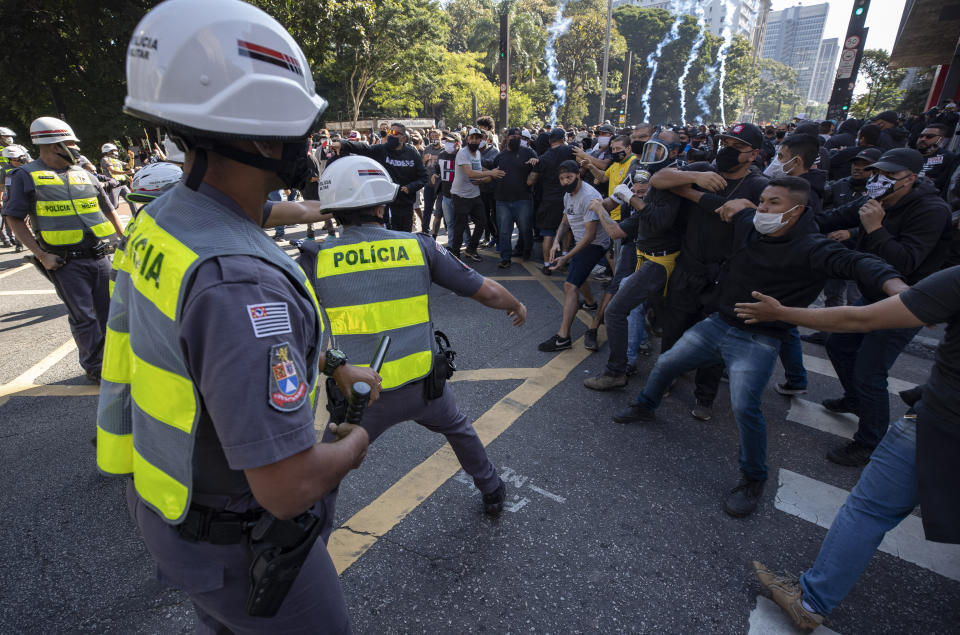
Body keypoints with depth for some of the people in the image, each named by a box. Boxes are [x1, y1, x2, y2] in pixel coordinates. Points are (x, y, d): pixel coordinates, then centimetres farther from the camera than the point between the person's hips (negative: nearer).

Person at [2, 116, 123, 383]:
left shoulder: (84, 174, 14)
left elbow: (108, 209, 20)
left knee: (108, 311, 8)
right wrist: (41, 255, -10)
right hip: (65, 261, -4)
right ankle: (94, 366, 13)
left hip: (99, 255, 4)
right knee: (83, 316, 1)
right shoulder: (26, 176, 0)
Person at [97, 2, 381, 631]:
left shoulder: (159, 220, -7)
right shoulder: (241, 282, -38)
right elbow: (289, 487, -35)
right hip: (238, 544, -7)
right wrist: (354, 445, -14)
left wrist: (336, 367, 10)